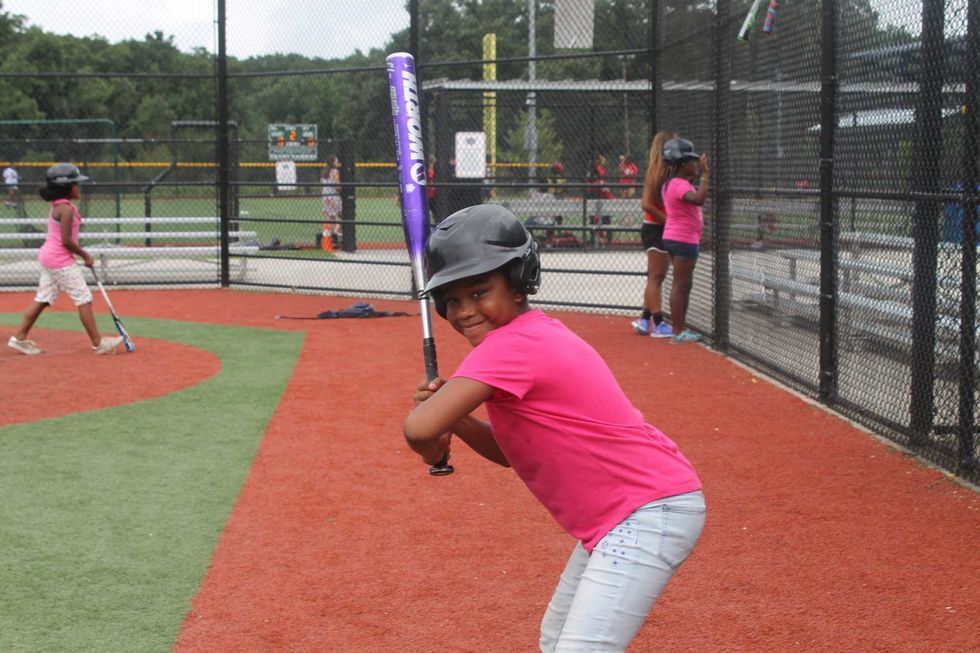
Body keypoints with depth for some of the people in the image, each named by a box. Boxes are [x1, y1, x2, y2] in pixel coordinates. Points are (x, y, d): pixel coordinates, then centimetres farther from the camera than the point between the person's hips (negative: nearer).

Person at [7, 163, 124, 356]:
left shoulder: (56, 206, 12)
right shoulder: (67, 209, -17)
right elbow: (66, 240, -20)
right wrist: (85, 256, -9)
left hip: (47, 255, 10)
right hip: (61, 260, -10)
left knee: (43, 298, 14)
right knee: (84, 298, -4)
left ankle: (19, 338, 17)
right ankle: (98, 343, -2)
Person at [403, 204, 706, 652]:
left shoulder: (512, 344, -20)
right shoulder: (533, 334, 10)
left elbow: (420, 430, -28)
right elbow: (509, 450, 17)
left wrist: (432, 446, -5)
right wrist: (452, 414, 0)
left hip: (651, 511, -11)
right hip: (613, 518, 11)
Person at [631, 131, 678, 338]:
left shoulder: (668, 172, 10)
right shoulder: (656, 172, -14)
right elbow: (647, 204, -20)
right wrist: (668, 220, -20)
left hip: (663, 230, 9)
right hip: (655, 229, -9)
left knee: (656, 277, 14)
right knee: (656, 277, -5)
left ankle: (645, 319, 21)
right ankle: (658, 324, -3)